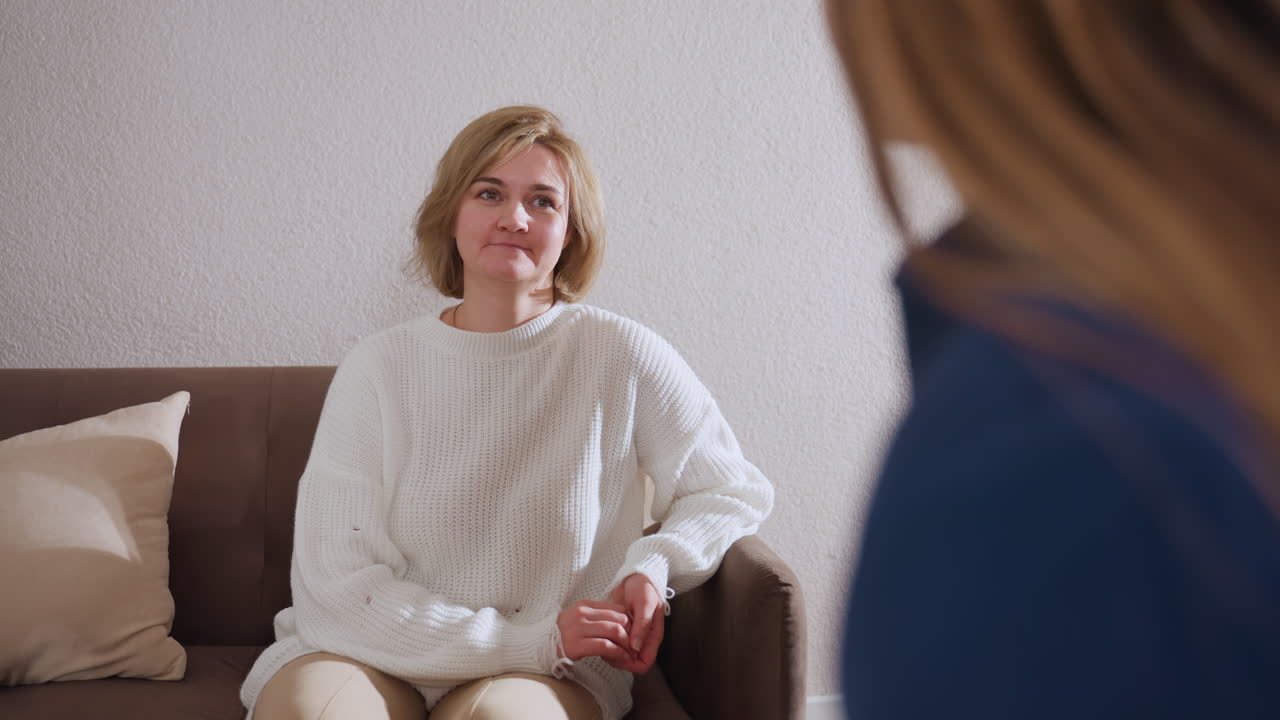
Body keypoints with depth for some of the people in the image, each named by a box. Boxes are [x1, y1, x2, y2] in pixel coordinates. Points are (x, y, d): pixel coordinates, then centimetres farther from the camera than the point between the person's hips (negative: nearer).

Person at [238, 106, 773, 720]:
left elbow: (735, 491, 10)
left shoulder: (622, 356, -4)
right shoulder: (379, 368, -4)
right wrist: (534, 640, -13)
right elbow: (336, 583, -8)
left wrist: (655, 562, -11)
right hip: (373, 655, 1)